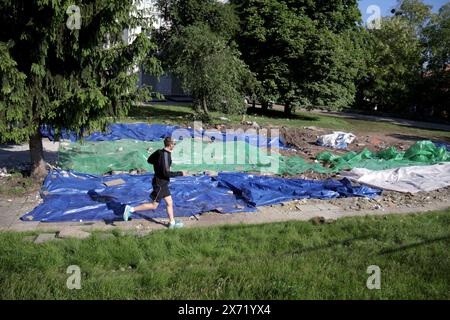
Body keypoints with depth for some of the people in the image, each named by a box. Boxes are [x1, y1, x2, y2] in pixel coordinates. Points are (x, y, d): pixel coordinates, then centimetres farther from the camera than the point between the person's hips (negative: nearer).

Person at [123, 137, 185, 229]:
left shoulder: (159, 151, 1)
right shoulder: (165, 155, -25)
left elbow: (149, 160, 15)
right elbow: (166, 173, -27)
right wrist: (180, 173, -19)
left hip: (163, 183, 9)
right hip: (160, 184, -9)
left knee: (169, 203, 15)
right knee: (154, 206, 3)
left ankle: (172, 223, 25)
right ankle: (131, 209, 8)